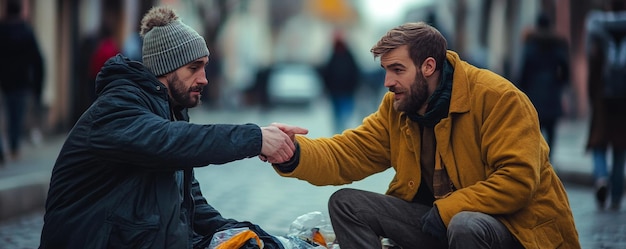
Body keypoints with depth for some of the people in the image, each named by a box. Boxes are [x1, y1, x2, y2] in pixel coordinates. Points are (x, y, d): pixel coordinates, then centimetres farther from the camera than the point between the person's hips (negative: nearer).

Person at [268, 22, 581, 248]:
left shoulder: (497, 98, -18)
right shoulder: (396, 107, 2)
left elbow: (518, 180, -25)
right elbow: (346, 155, -6)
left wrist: (446, 210, -24)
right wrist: (294, 153, -26)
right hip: (443, 220, 7)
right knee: (347, 204, -4)